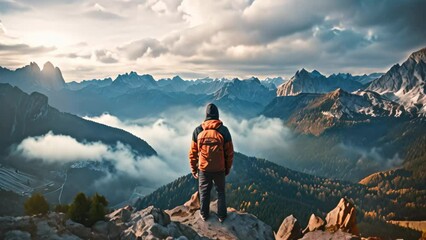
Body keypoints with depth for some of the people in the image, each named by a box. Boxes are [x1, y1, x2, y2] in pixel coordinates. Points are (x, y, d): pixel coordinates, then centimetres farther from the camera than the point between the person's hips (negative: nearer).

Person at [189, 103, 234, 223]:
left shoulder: (198, 131, -10)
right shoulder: (224, 131, -12)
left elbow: (193, 153, -4)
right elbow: (230, 153, -6)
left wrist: (193, 169, 8)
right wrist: (228, 168, 9)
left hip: (203, 169, 1)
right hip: (220, 169, 0)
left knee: (204, 192, 20)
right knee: (221, 192, 20)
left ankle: (204, 215, 36)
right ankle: (221, 216, 31)